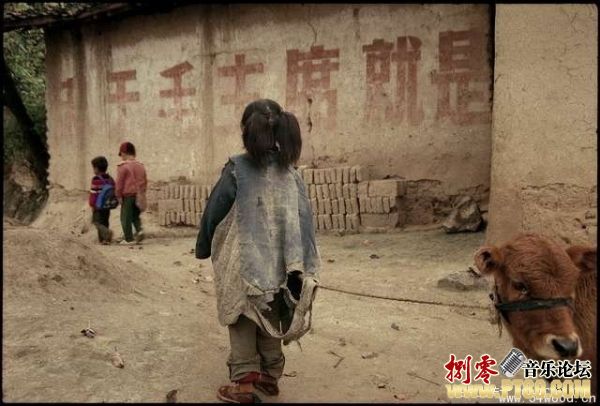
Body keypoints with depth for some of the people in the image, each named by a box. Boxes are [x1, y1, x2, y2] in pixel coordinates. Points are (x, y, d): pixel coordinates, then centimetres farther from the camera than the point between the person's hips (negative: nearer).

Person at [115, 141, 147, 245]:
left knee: (126, 218, 4)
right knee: (135, 215, 20)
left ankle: (129, 239, 6)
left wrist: (118, 196, -3)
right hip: (138, 196, 6)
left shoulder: (123, 166, -9)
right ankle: (139, 230, -3)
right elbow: (145, 182, 14)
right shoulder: (141, 165, 9)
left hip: (127, 195, -6)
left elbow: (119, 183, -10)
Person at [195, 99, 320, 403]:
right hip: (278, 261, 4)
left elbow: (214, 212, -6)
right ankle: (270, 375, 28)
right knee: (271, 317, 17)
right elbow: (303, 216, 0)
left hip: (244, 261, -4)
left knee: (243, 320, 10)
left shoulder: (237, 170, -13)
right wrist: (302, 265, 7)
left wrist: (203, 248, 10)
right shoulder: (289, 171, -1)